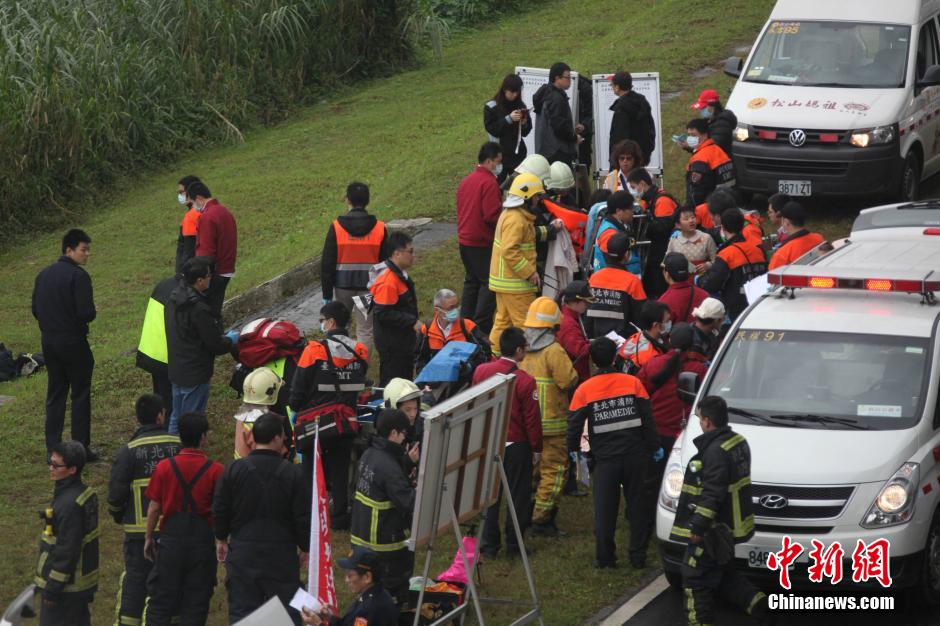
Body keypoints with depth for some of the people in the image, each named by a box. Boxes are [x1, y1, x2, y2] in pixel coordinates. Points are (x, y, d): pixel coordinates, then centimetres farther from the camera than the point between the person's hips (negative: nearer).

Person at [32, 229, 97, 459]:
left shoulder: (44, 274, 6)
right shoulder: (78, 276, -16)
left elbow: (35, 310, 9)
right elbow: (86, 313, -21)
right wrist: (93, 311, 1)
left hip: (49, 343, 6)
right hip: (74, 343, -6)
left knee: (55, 395, 14)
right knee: (80, 396, 4)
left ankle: (53, 448, 14)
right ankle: (81, 448, 5)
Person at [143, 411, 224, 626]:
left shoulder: (164, 467, -5)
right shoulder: (215, 470, -9)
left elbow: (154, 508, -1)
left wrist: (149, 538, 11)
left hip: (171, 537, 1)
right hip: (202, 539, -1)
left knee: (160, 600, 8)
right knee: (196, 601, 7)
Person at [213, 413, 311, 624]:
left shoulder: (234, 470, -4)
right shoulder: (292, 473, -9)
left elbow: (219, 510, 2)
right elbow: (303, 518, -5)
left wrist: (221, 539, 19)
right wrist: (307, 548, 9)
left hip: (242, 553, 1)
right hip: (281, 555, -1)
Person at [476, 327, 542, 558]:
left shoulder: (481, 372, -6)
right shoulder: (525, 381, -20)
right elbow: (532, 418, -13)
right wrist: (536, 449, 0)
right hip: (517, 445, -4)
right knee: (518, 495, 10)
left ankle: (489, 544, 16)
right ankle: (514, 544, 17)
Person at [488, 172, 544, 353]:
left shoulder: (509, 214, 15)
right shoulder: (516, 219, -20)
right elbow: (510, 251, -26)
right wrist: (530, 272, -22)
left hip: (503, 280, 11)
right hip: (515, 284, -11)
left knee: (503, 320, 15)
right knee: (525, 323, -6)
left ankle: (495, 354, 19)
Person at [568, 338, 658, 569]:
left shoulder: (584, 390, -4)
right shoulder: (632, 383, -2)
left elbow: (575, 424, 0)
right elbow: (647, 419, 2)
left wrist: (574, 448, 18)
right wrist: (654, 446, 12)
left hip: (605, 459, -1)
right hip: (635, 455, 1)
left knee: (604, 509, 7)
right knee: (637, 505, 10)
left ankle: (604, 557, 7)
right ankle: (638, 556, 11)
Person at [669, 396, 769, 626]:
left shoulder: (716, 451, -23)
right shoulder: (738, 441, 9)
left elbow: (713, 494, -26)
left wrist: (698, 526, -24)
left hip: (715, 529, -10)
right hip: (731, 525, 10)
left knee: (695, 575, 1)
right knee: (724, 574, 21)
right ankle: (757, 603, 13)